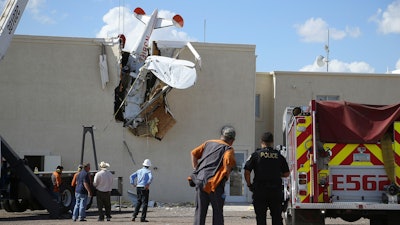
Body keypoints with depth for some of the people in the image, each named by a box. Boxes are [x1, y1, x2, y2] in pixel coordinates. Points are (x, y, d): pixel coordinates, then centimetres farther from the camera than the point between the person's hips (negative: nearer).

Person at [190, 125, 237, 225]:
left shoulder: (208, 143, 18)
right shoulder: (228, 149, 2)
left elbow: (194, 153, 13)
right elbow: (228, 160, -18)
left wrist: (196, 169, 16)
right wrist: (226, 175, -3)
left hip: (200, 180, 4)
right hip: (215, 183, -4)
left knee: (200, 211, 9)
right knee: (218, 212, 7)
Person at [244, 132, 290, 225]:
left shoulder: (256, 154, -2)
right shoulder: (279, 156, 4)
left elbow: (247, 172, -6)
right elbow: (286, 174, 8)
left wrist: (249, 185, 8)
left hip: (260, 190, -2)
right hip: (276, 190, 2)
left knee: (261, 217, 3)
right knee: (277, 217, 9)